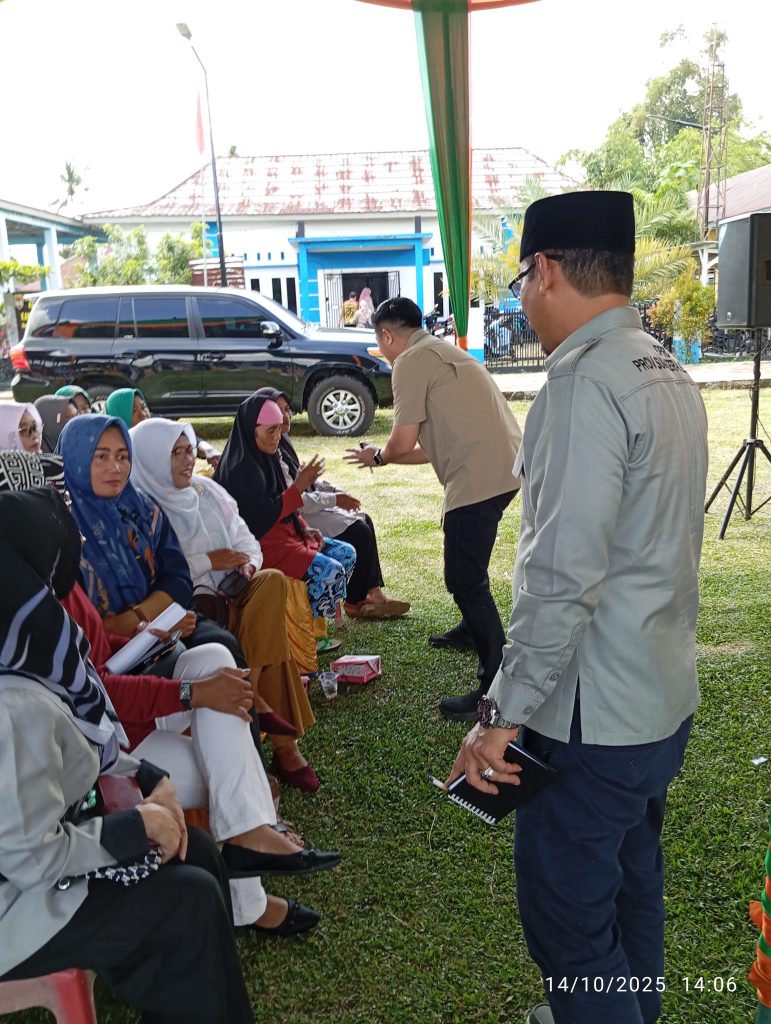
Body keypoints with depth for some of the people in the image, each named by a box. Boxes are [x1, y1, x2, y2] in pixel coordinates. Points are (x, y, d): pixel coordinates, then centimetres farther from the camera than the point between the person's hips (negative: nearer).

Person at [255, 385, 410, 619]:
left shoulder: (282, 443, 11)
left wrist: (338, 491, 3)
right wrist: (335, 500, -16)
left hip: (306, 509, 10)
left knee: (364, 521, 4)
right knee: (358, 532, -14)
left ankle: (373, 592, 1)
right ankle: (353, 603, -1)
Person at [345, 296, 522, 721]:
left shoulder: (412, 361, -4)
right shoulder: (443, 352, 26)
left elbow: (404, 440, -10)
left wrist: (378, 456, 12)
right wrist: (385, 455, 31)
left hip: (479, 477, -10)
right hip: (501, 466, 10)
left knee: (465, 581, -6)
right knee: (467, 569, 29)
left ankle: (496, 687, -3)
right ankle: (476, 632, 49)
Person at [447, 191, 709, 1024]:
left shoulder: (584, 382, -21)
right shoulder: (668, 372, 9)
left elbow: (562, 576, -27)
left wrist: (504, 712, -21)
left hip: (594, 713, -10)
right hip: (664, 696, 10)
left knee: (565, 913, 7)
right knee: (631, 883, 25)